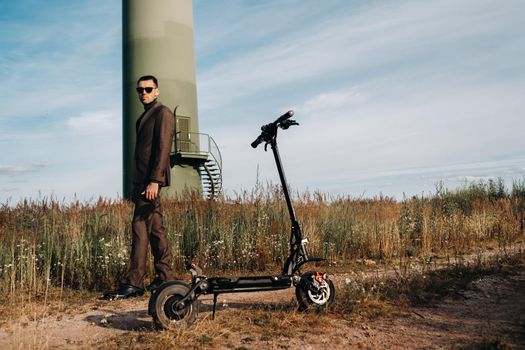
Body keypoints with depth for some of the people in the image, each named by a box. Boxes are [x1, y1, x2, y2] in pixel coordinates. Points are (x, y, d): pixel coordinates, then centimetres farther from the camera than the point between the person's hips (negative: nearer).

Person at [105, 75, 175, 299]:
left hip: (152, 180, -10)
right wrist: (137, 184, 18)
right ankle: (164, 277, 16)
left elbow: (163, 148, -16)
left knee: (140, 227, -12)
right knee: (155, 228, 10)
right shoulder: (145, 116, 23)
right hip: (142, 180, 10)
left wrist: (154, 181, -24)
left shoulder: (163, 113, -5)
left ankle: (134, 283, -10)